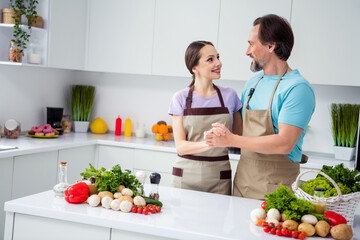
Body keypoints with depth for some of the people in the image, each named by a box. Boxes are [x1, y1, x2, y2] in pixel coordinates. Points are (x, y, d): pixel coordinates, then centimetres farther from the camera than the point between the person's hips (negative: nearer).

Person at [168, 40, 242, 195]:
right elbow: (180, 146, -7)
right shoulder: (181, 98, -2)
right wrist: (207, 143, -24)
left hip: (219, 179, 1)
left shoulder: (230, 96, 3)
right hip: (186, 176, -1)